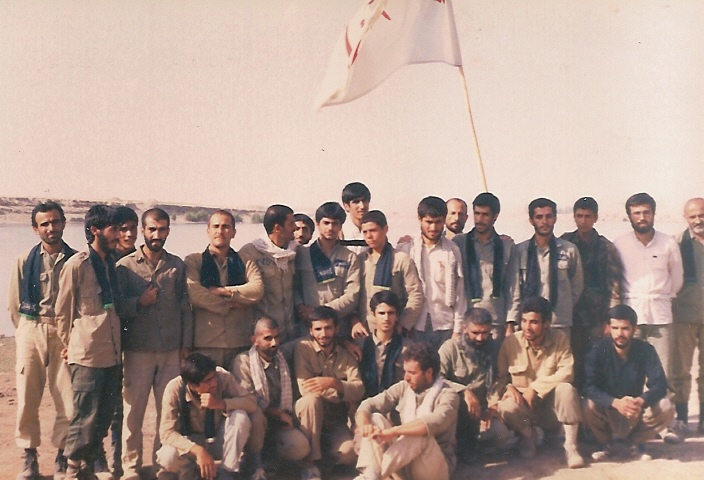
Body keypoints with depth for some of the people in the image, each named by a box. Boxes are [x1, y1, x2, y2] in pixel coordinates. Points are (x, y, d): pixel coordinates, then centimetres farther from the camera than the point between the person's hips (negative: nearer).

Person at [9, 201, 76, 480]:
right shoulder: (25, 261, 5)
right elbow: (14, 305, 11)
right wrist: (25, 332, 8)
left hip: (65, 334, -1)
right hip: (30, 332, 1)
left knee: (68, 400, -2)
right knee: (27, 398, 3)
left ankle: (62, 457, 14)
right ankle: (29, 457, 18)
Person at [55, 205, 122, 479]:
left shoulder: (111, 264, 11)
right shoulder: (77, 265, -10)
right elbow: (63, 311, -2)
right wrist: (68, 344, 6)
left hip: (112, 353, 7)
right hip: (87, 354, -7)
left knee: (104, 417, 11)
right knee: (86, 418, -3)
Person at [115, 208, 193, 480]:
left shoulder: (177, 266, 8)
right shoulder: (126, 266, 2)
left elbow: (185, 307, 9)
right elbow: (116, 307, 1)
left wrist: (186, 345, 5)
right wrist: (139, 302, -17)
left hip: (172, 350, 2)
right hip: (138, 349, -2)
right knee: (133, 409, 3)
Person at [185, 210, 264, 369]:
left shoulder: (245, 261, 15)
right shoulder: (193, 261, 8)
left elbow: (258, 290, -3)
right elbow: (194, 293, -9)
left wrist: (224, 291, -8)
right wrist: (229, 304, -5)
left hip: (241, 342, 2)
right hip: (206, 343, -2)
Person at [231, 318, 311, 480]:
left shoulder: (282, 359, 5)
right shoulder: (243, 361, -12)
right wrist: (278, 413, -12)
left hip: (280, 423, 4)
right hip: (255, 422, -4)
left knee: (302, 449, -25)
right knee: (255, 414, -40)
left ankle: (270, 452, 8)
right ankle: (256, 462, -15)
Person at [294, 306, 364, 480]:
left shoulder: (346, 356, 5)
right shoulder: (304, 347, -6)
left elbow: (359, 391, -11)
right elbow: (305, 388, -16)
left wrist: (334, 383, -31)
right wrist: (344, 392, -11)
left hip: (335, 419, 2)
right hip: (308, 414, -2)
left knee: (348, 454, -27)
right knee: (313, 398, -35)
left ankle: (324, 450, 12)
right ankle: (310, 462, -22)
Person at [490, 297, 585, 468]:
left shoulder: (559, 339, -8)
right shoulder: (510, 342, -8)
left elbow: (566, 373, -16)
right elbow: (500, 376, -3)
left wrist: (535, 387, -21)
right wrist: (508, 388, -26)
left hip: (551, 406, 0)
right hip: (524, 403, 0)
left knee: (566, 389, -32)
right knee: (506, 407, -33)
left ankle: (570, 445, -17)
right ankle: (528, 435, 3)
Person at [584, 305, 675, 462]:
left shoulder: (646, 350, -11)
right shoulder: (598, 350, -16)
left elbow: (659, 384, -17)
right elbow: (589, 387, -23)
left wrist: (641, 401, -39)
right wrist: (615, 402, -41)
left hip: (635, 411, 2)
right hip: (606, 409, -1)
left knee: (665, 408, -25)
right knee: (589, 407, -33)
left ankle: (635, 441, 4)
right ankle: (606, 443, 0)